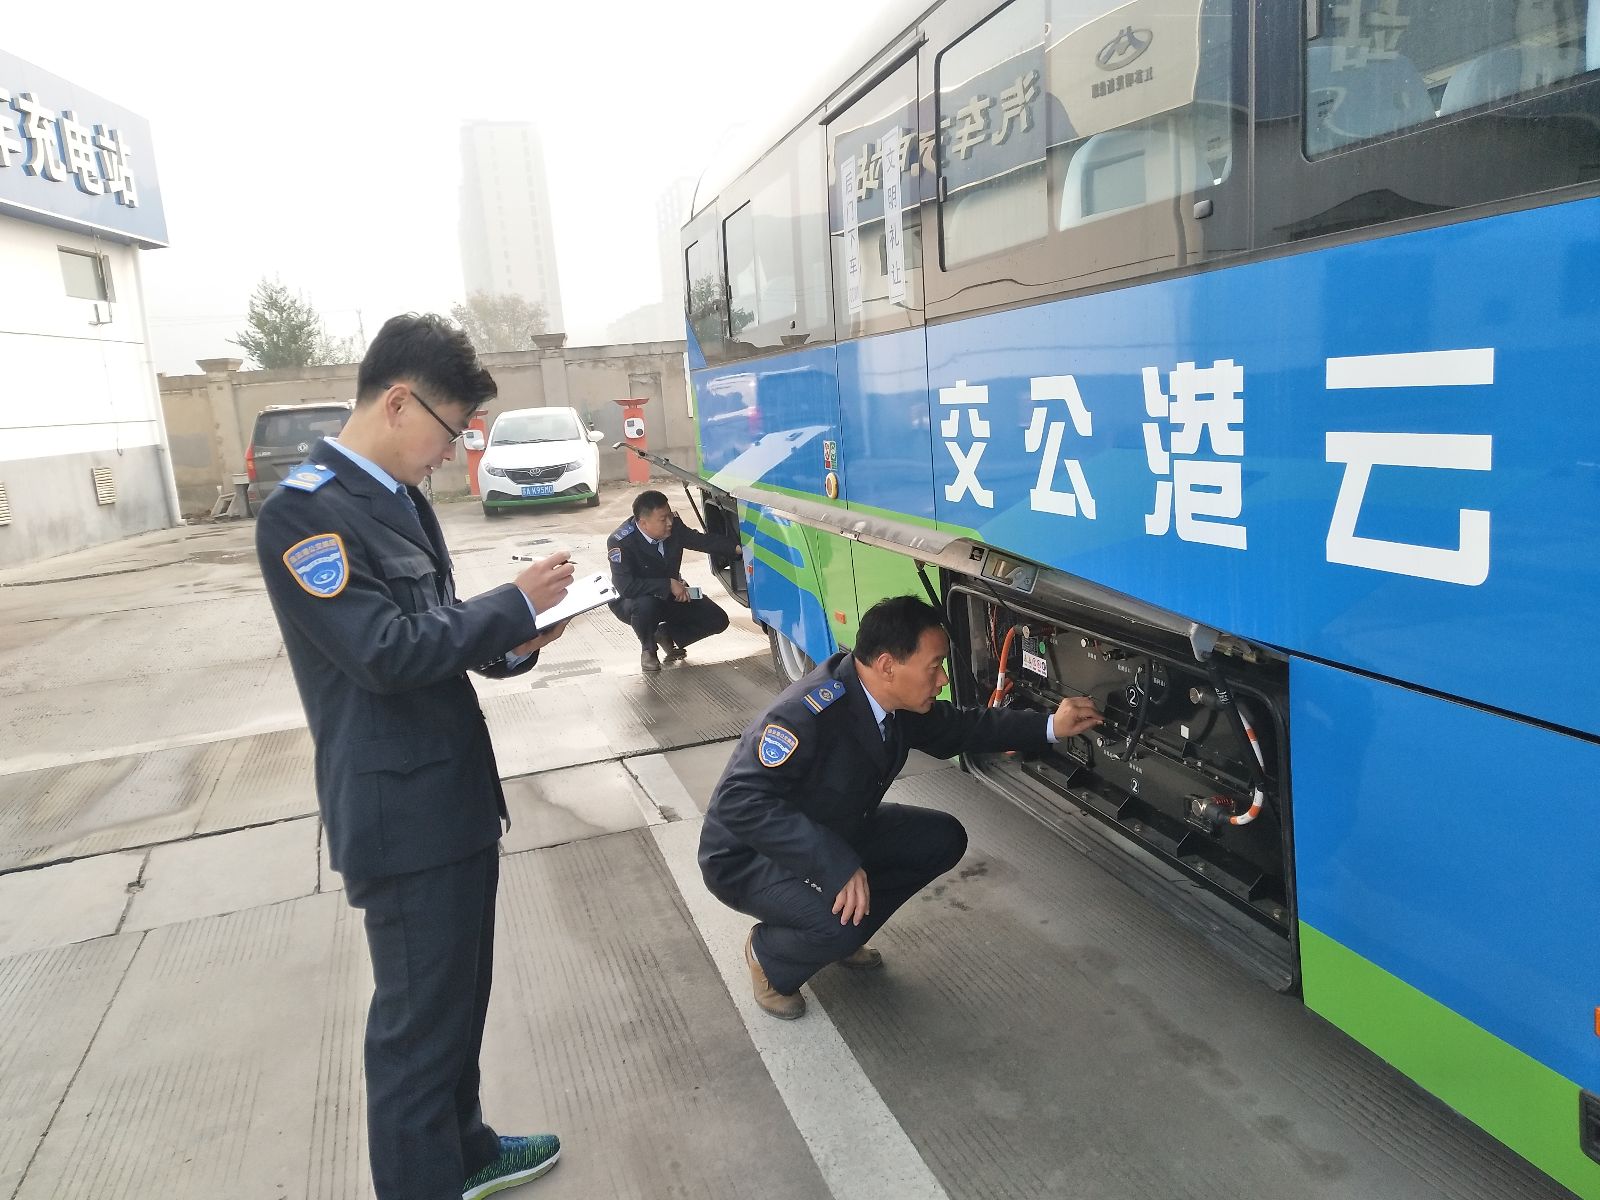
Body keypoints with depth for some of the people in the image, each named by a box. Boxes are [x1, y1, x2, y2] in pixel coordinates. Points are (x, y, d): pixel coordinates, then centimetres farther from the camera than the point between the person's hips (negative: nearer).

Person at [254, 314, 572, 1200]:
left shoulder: (399, 497, 11)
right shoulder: (303, 511, -17)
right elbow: (387, 653, -24)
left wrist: (511, 643, -3)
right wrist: (515, 603, -16)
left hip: (457, 792, 9)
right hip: (401, 812, -9)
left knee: (460, 995, 22)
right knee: (417, 1018, 5)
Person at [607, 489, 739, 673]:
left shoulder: (673, 526, -16)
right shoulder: (620, 542, -29)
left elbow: (703, 540, -7)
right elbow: (626, 587, -37)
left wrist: (737, 548, -23)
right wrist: (669, 584, -36)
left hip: (672, 594, 5)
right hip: (631, 600, -5)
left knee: (717, 620, -10)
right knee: (646, 605, -41)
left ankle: (666, 634, 15)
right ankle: (648, 650, -7)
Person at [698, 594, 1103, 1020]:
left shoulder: (895, 702, -9)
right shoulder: (808, 714, -35)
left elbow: (958, 726, 8)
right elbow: (740, 802, -39)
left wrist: (1050, 726, -2)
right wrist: (835, 864, -43)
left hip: (838, 833, 8)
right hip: (751, 857, -8)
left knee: (943, 839, 1)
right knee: (842, 923, -33)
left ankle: (840, 936, 13)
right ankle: (768, 956, 2)